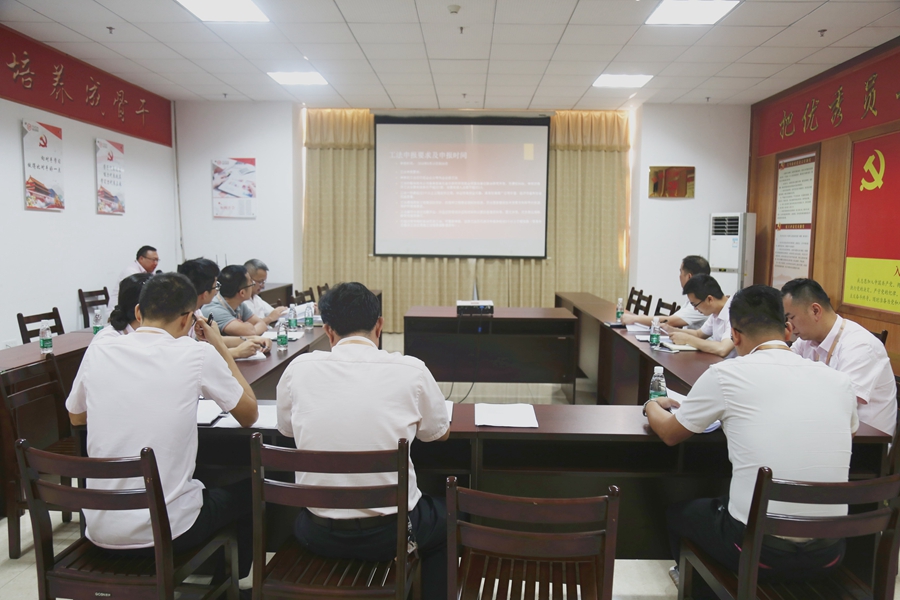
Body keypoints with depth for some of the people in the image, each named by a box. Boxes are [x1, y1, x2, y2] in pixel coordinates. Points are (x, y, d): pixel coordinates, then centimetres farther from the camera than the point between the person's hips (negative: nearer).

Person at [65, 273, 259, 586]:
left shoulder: (97, 351, -3)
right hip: (168, 530, -4)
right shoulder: (197, 354, -14)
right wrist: (220, 347, 6)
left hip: (100, 530, 5)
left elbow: (76, 417, 17)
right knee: (248, 491, 25)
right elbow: (249, 415, 0)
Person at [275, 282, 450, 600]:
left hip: (320, 535, 2)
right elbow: (439, 433, 4)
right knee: (445, 517, 31)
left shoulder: (299, 368, -9)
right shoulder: (410, 370, -14)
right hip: (388, 532, -2)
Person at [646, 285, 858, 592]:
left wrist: (652, 405, 25)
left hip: (758, 549, -4)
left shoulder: (725, 375, -12)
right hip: (828, 554, 5)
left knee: (678, 512, 25)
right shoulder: (839, 381, -1)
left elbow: (669, 434, 3)